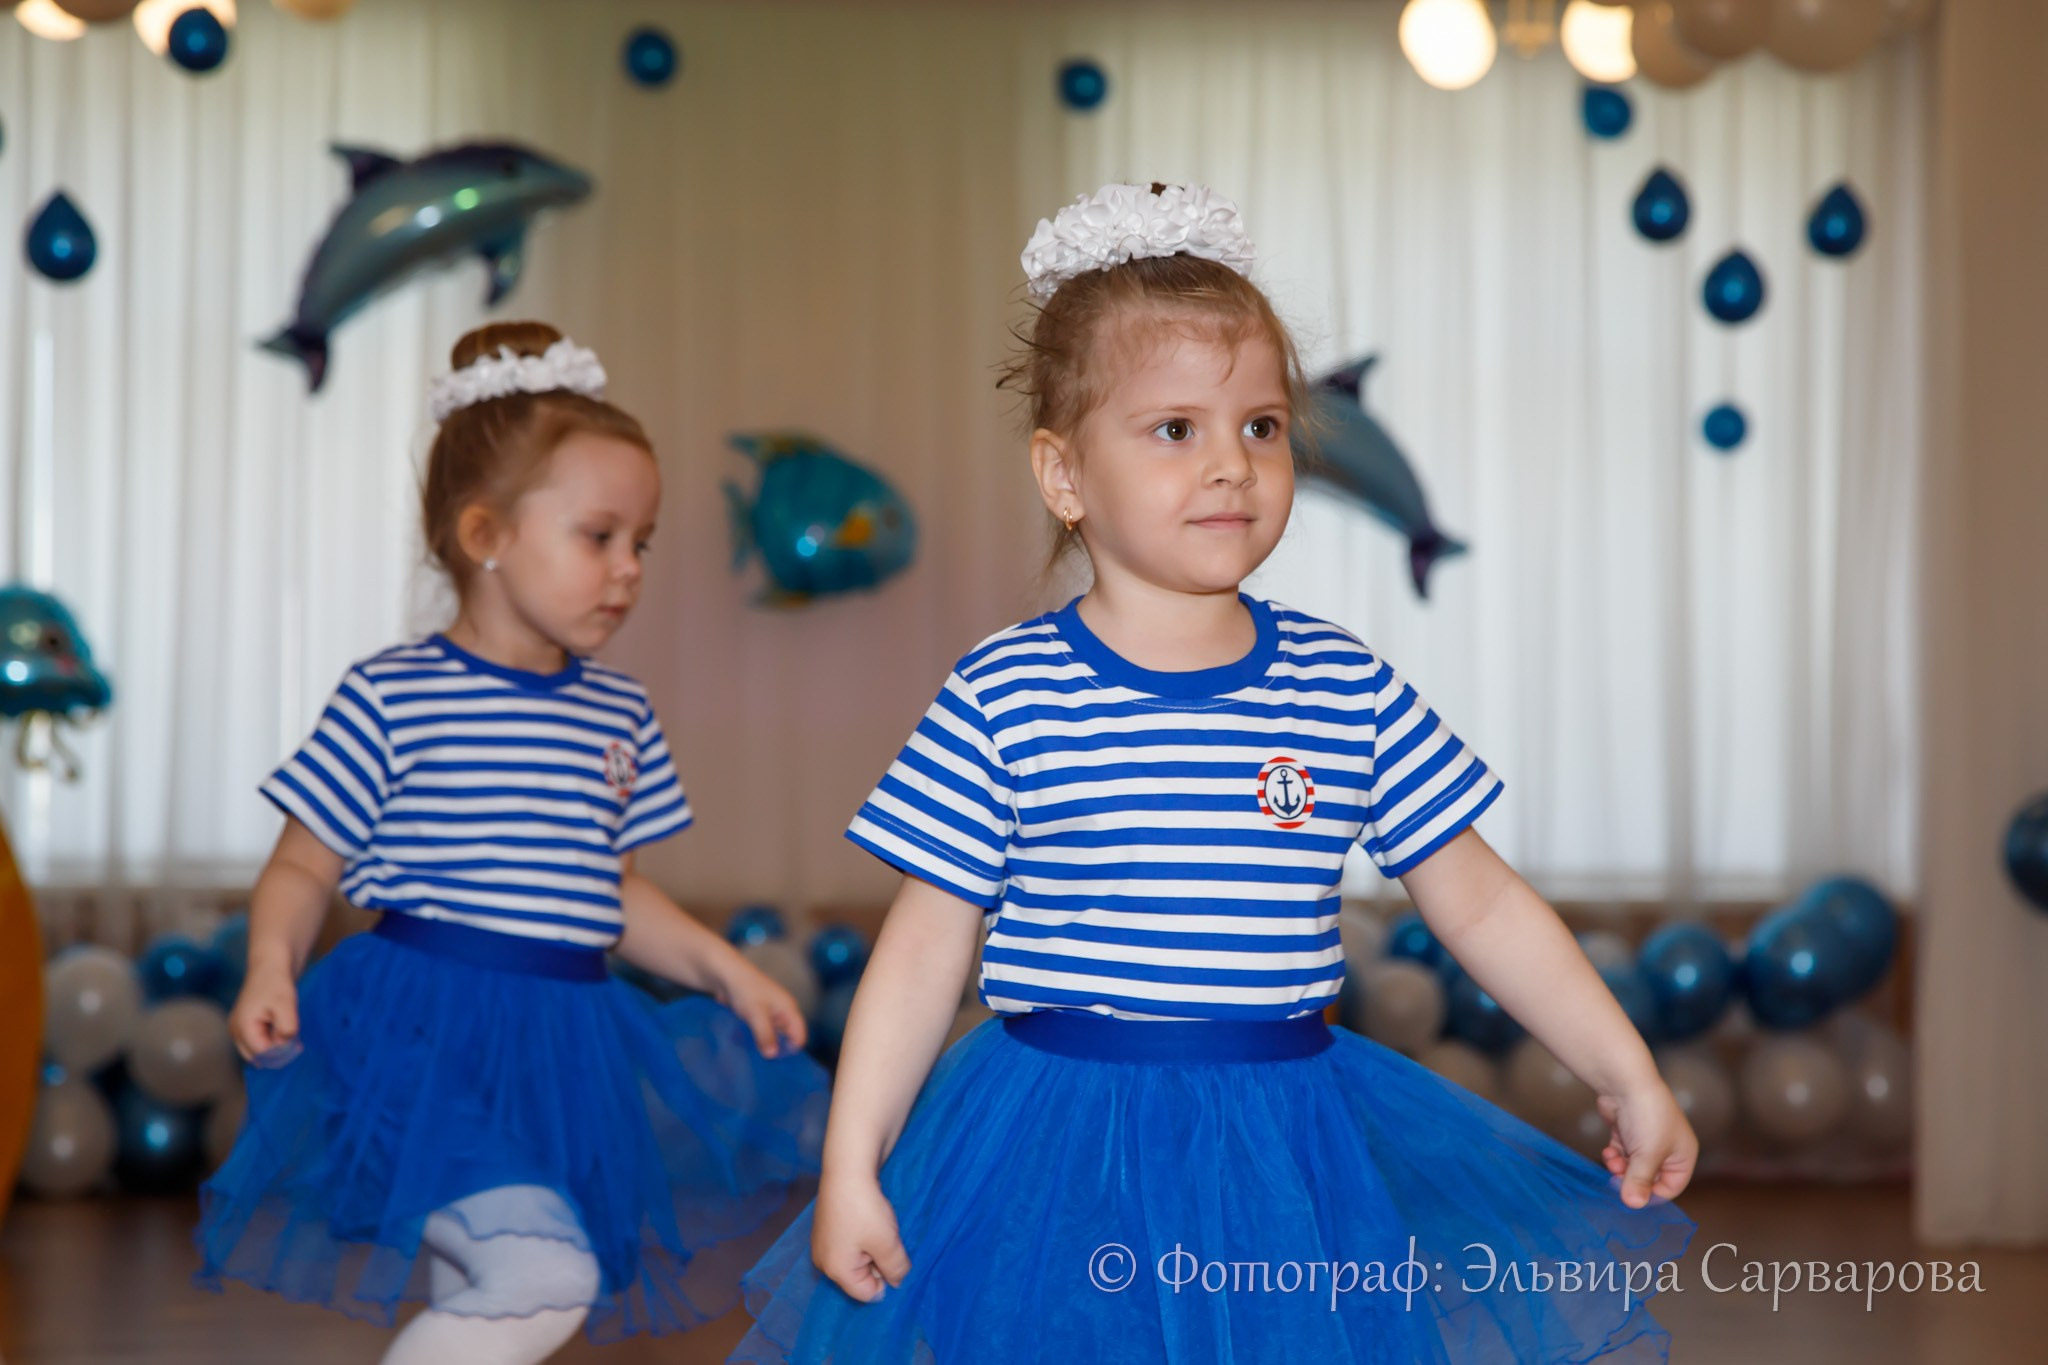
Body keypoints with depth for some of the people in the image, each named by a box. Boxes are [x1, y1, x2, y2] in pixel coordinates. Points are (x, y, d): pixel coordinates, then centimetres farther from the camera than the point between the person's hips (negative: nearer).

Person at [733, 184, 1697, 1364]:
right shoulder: (1004, 699, -6)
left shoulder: (1350, 688, 1)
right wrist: (851, 1168, -5)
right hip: (1062, 1153, -2)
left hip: (1288, 1152, 2)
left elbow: (1481, 903, 8)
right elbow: (926, 949, -2)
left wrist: (1627, 1076, 7)